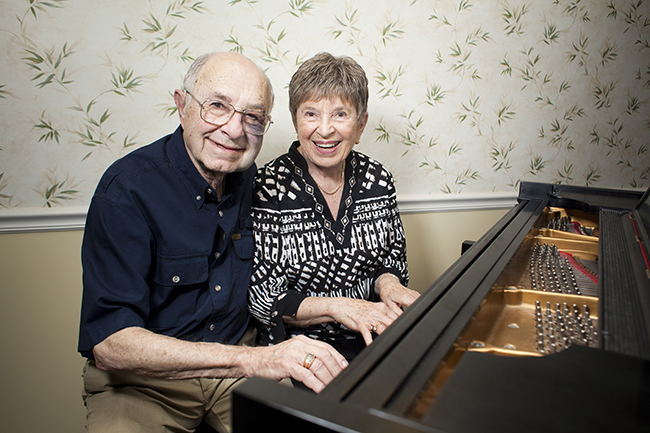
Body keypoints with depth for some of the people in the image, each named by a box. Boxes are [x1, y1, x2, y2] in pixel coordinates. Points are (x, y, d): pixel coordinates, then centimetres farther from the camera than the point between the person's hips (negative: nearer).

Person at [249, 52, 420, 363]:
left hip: (375, 337, 4)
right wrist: (337, 307, -23)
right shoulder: (268, 188, -14)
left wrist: (387, 283, -13)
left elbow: (393, 260, 11)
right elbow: (261, 299, -11)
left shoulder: (377, 179, -1)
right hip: (299, 346, -4)